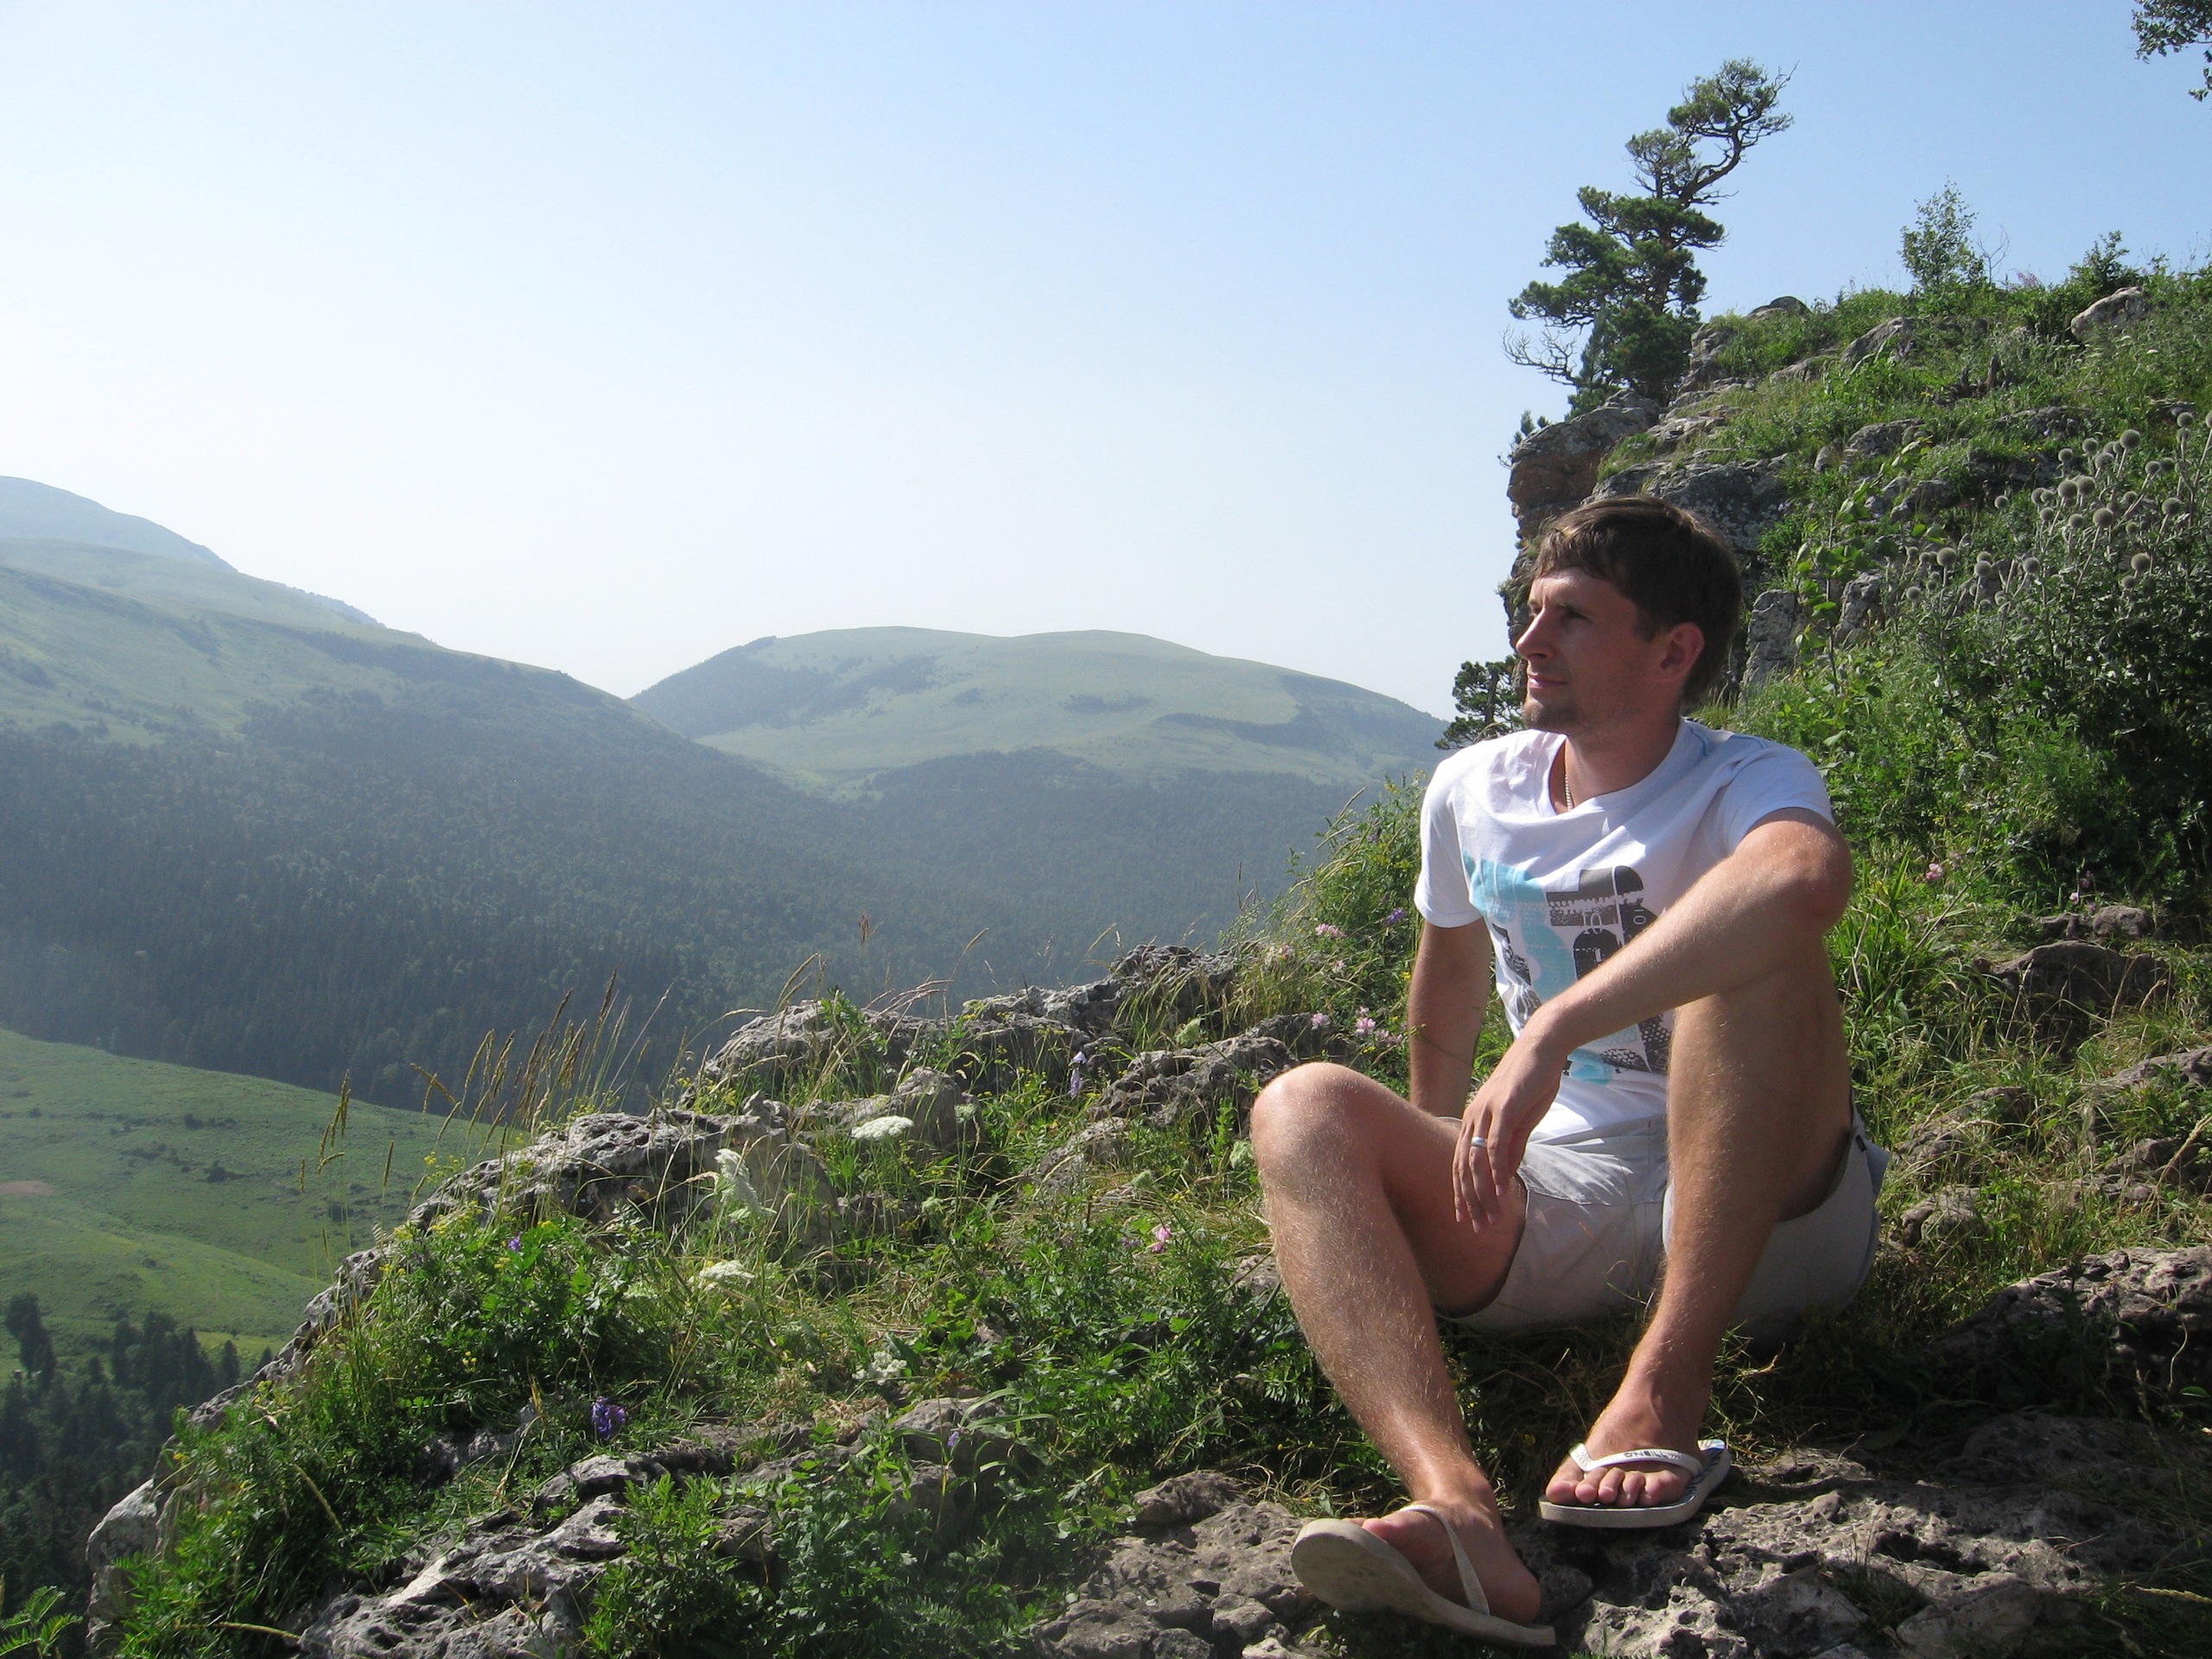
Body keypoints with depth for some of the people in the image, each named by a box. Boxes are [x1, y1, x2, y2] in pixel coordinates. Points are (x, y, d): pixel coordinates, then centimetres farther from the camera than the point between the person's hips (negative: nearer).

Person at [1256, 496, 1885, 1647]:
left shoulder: (1742, 783, -12)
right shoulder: (1473, 793, 6)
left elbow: (1810, 876, -39)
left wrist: (1553, 1032, -45)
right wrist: (1432, 1176, 32)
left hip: (1769, 1213, -4)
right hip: (1555, 1199, 5)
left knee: (1756, 944, -30)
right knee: (1303, 1109, -21)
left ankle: (1664, 1395, -32)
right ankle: (1455, 1507, -46)